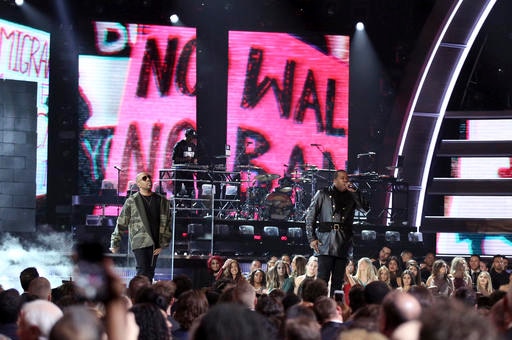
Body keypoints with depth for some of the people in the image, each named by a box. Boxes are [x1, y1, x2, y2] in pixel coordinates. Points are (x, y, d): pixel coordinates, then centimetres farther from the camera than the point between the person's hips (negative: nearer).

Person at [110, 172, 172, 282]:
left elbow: (167, 223, 11)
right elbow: (121, 223, 4)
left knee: (150, 273, 5)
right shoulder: (131, 201, 1)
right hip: (139, 243, -4)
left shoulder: (162, 201, 10)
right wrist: (115, 243, 3)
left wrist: (163, 244, 3)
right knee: (143, 272, -14)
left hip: (155, 244, 4)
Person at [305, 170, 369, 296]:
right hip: (326, 243, -4)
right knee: (322, 279, -10)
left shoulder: (351, 197, 17)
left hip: (343, 245, 4)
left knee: (338, 281, 3)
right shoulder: (323, 194, 8)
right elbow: (310, 217, 5)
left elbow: (365, 208, 1)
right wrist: (311, 238, -5)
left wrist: (355, 191, -3)